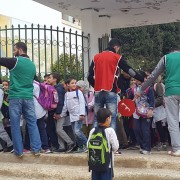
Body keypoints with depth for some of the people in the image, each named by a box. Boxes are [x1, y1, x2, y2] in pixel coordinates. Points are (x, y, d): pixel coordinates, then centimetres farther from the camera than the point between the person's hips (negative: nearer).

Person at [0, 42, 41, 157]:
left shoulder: (15, 61, -5)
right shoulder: (32, 64, 14)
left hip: (15, 97, -4)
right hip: (28, 97, 5)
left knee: (15, 125, 3)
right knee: (32, 123, 7)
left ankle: (19, 151, 6)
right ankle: (36, 149, 6)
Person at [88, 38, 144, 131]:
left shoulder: (96, 57, 14)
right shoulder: (117, 57, 3)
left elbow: (90, 76, 12)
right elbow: (130, 71, 3)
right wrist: (143, 80, 10)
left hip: (98, 92, 4)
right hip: (110, 92, -4)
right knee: (112, 119, -2)